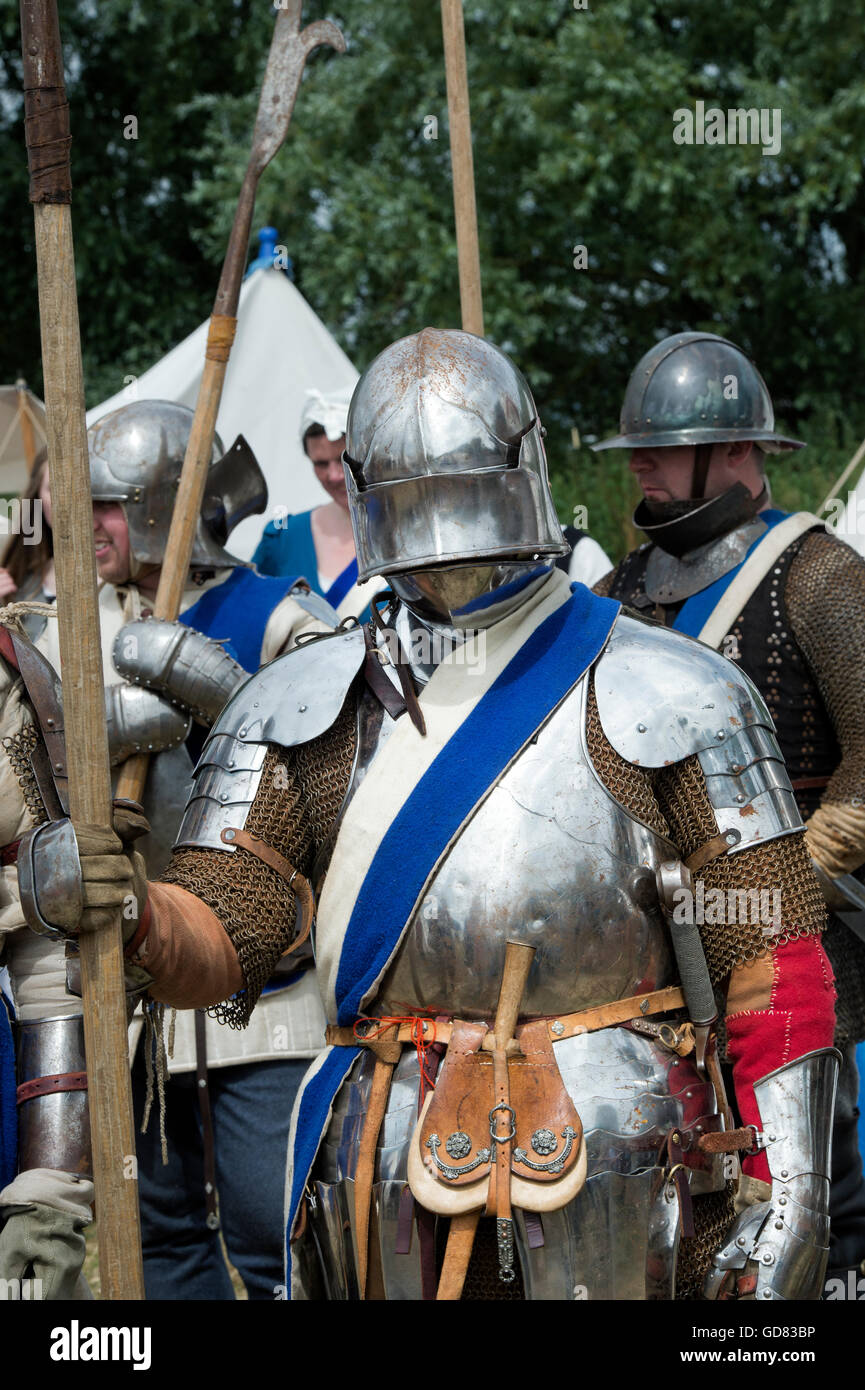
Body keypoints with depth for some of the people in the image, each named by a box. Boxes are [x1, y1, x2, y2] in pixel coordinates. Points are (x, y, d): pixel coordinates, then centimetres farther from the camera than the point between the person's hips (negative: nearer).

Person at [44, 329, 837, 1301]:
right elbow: (216, 937, 4)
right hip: (392, 1183, 3)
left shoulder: (666, 700, 1)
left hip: (608, 1181, -3)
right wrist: (133, 917, -21)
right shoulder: (308, 710, 10)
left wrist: (788, 1204, -7)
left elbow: (774, 957, 0)